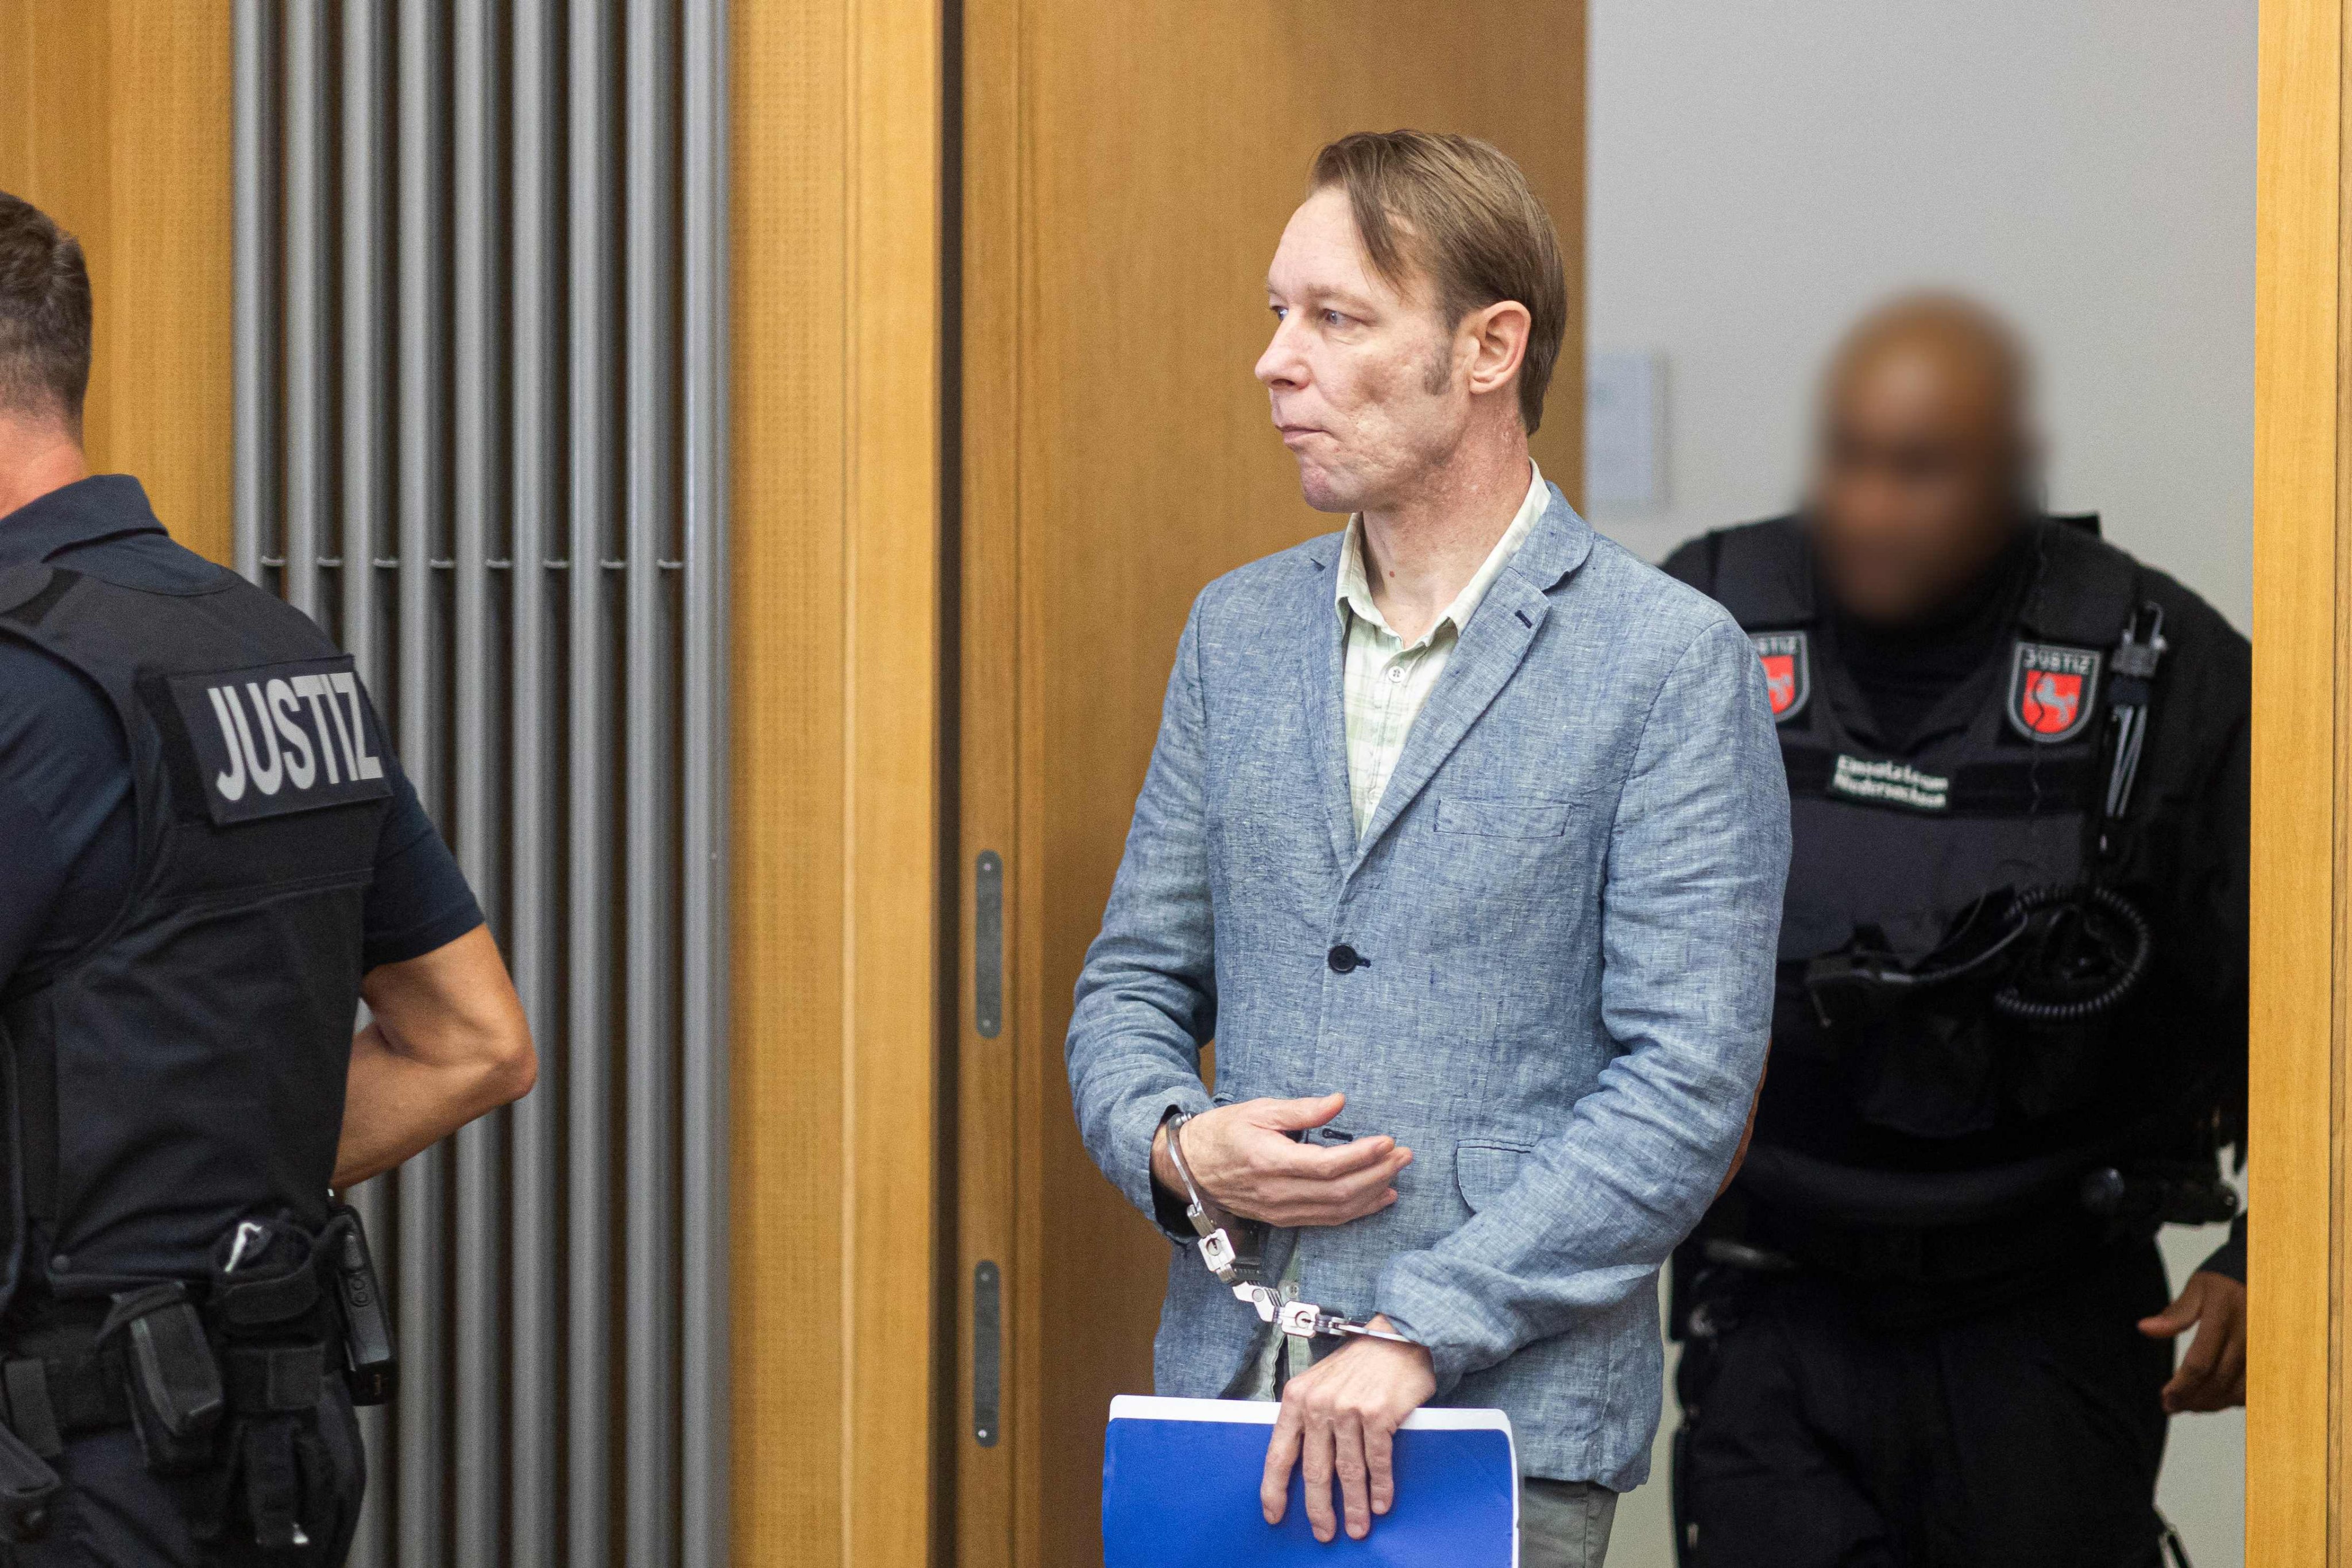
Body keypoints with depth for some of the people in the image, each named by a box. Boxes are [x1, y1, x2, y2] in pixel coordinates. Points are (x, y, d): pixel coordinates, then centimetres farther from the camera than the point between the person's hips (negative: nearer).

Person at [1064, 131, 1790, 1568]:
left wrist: (1419, 1334, -17)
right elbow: (1136, 982, 19)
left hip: (1508, 1418, -4)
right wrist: (1176, 1146, -4)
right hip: (1224, 1396, 4)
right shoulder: (1238, 631, 12)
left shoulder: (1674, 664, -5)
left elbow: (1689, 1085, -11)